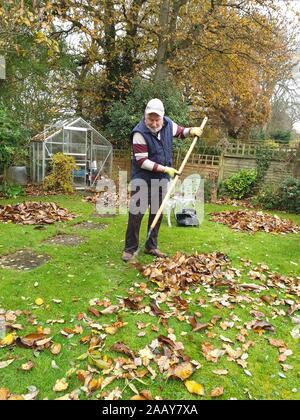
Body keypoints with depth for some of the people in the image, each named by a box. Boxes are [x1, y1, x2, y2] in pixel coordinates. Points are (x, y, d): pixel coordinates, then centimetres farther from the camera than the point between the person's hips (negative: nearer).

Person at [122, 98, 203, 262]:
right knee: (136, 212, -8)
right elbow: (142, 161, -22)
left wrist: (191, 131, -3)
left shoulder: (168, 124, -3)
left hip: (161, 179, 6)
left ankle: (151, 246, 22)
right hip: (143, 178, -6)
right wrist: (165, 169, -24)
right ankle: (130, 248, 4)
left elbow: (180, 131, 19)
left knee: (157, 213, 9)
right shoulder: (140, 133, -21)